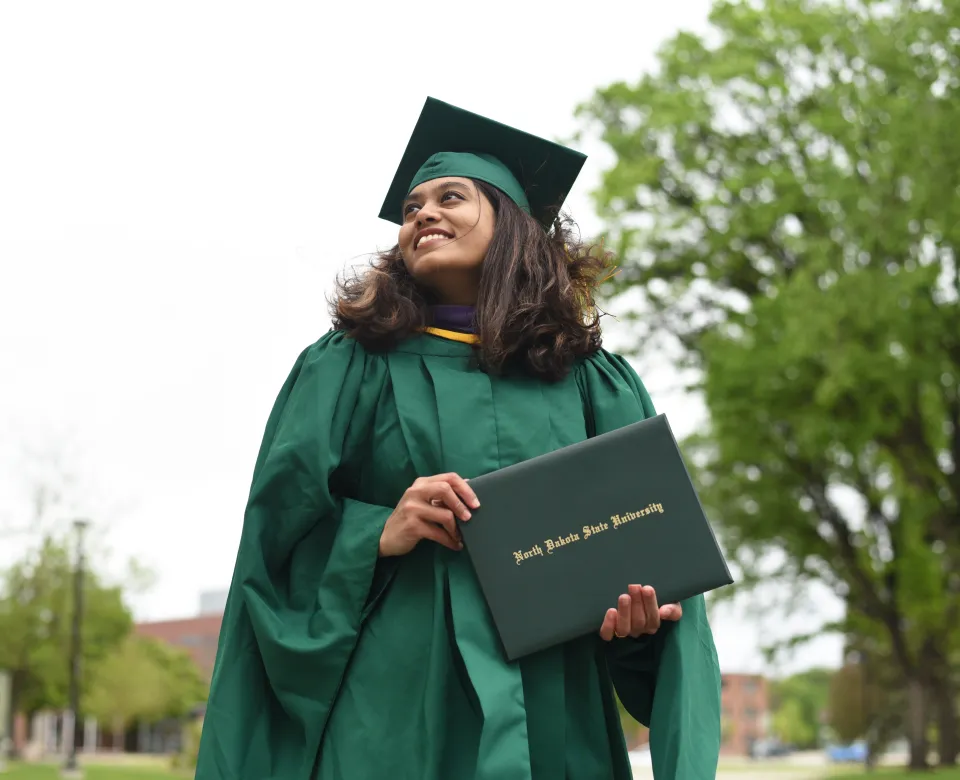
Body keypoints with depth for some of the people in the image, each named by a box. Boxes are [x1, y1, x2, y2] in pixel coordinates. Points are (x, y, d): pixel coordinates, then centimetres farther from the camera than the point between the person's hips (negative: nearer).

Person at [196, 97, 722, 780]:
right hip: (394, 711, -1)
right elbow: (280, 527, 3)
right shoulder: (349, 366, 8)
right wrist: (379, 532, -14)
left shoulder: (597, 385, 11)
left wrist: (642, 607, -13)